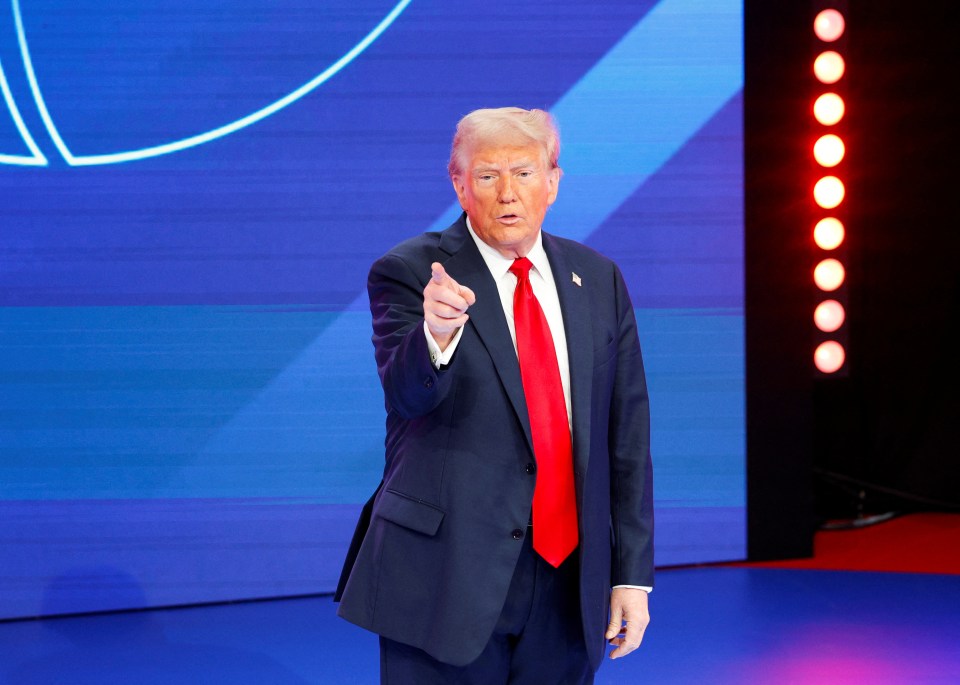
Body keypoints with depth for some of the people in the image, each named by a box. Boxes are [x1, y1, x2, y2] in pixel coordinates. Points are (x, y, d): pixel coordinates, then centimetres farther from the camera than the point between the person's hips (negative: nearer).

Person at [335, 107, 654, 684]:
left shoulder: (599, 280, 9)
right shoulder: (408, 273, -4)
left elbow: (627, 433, 10)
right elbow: (406, 394, -21)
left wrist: (633, 572, 6)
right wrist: (436, 334, -43)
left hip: (568, 589, 4)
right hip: (448, 581, -4)